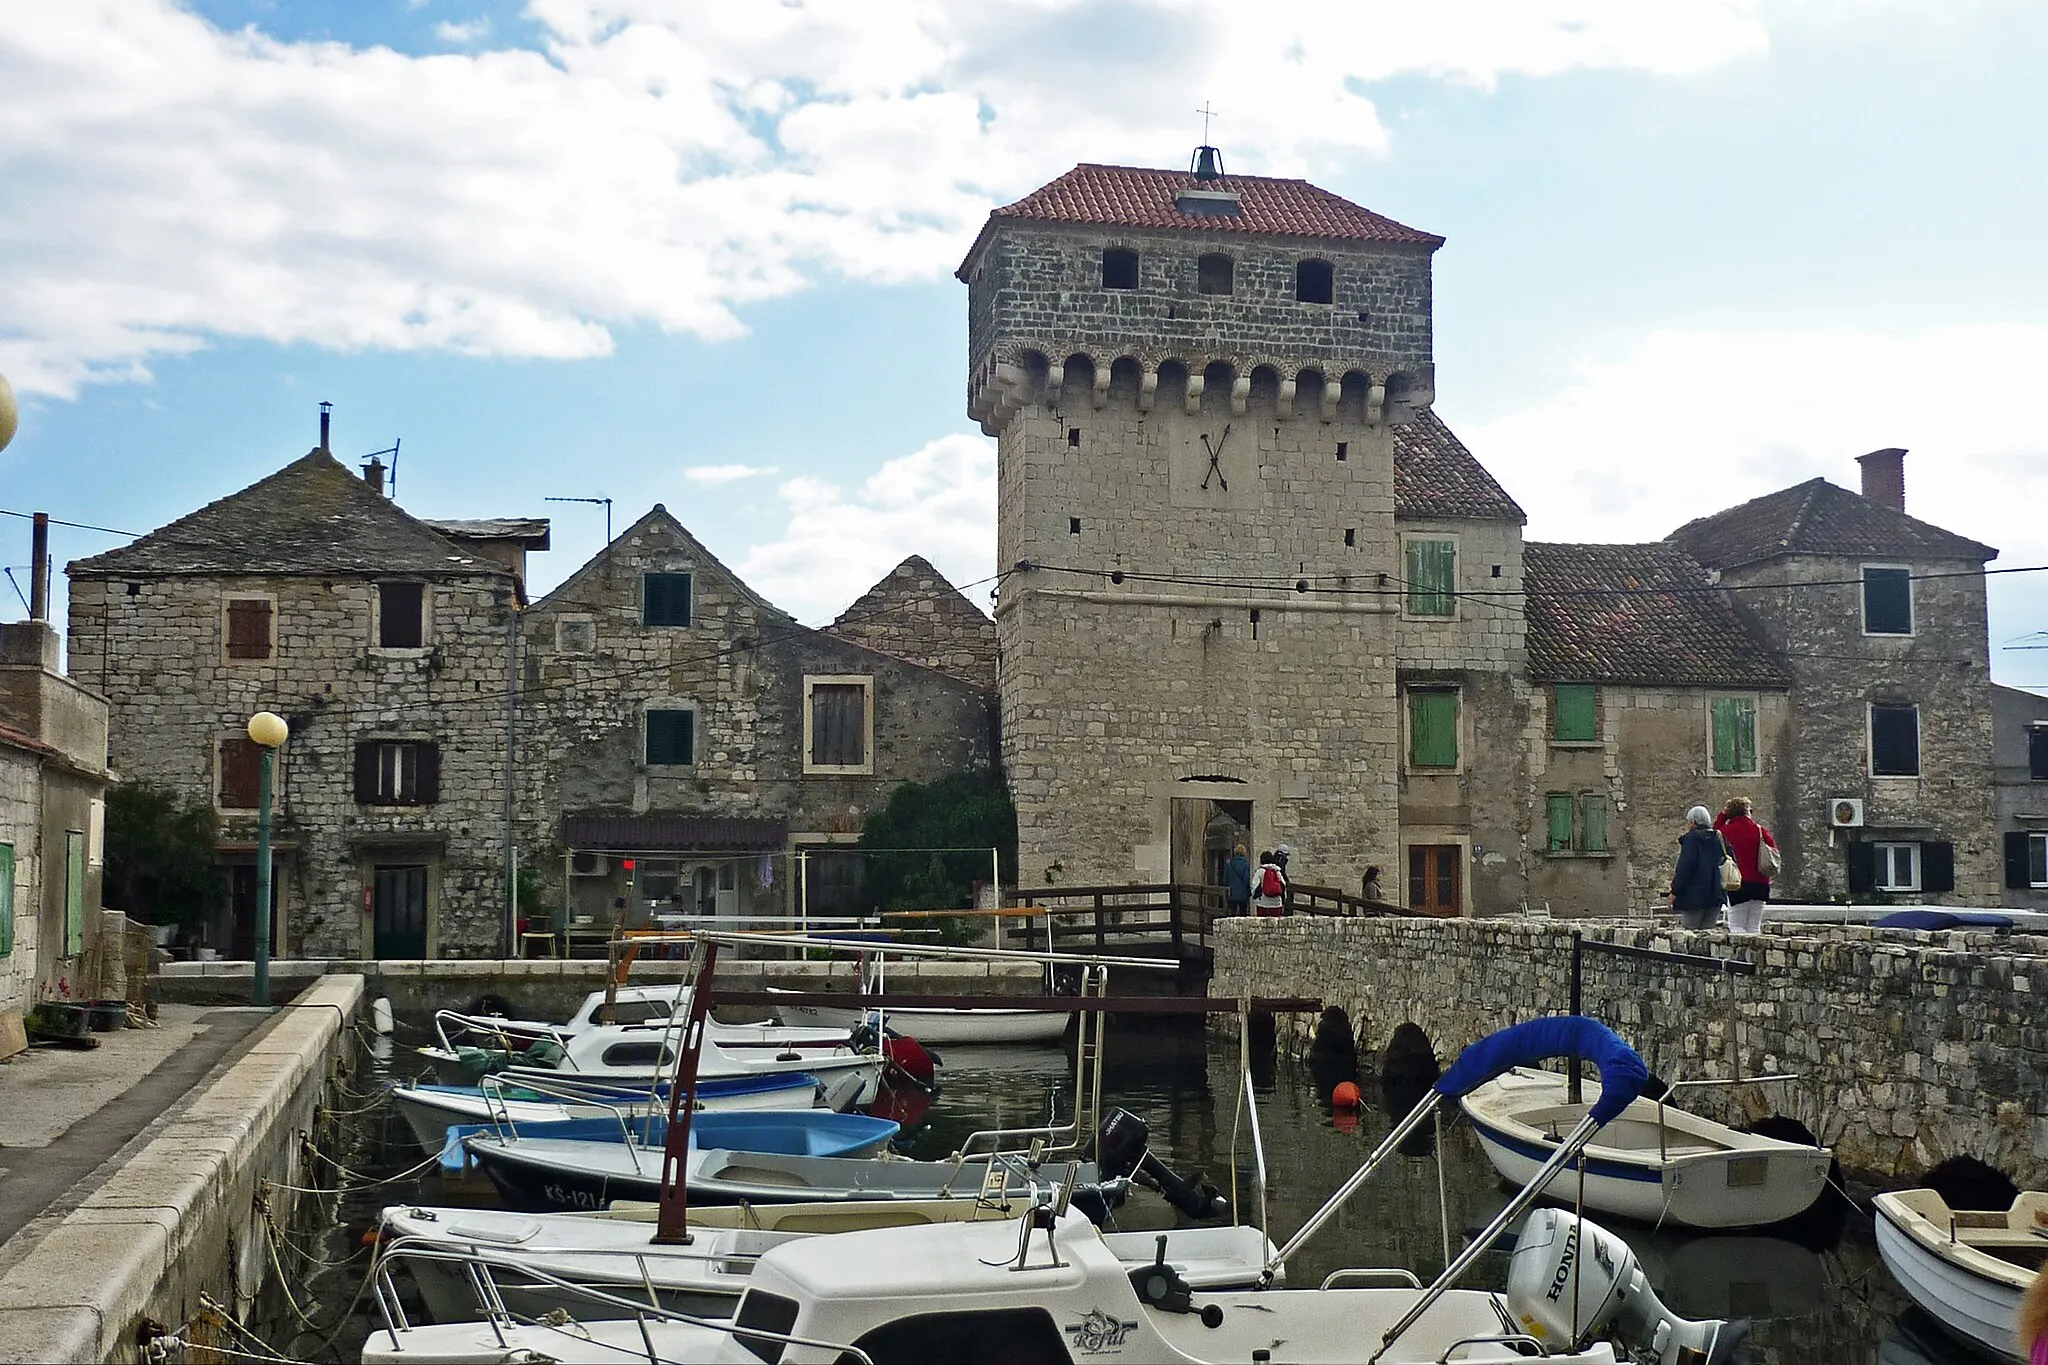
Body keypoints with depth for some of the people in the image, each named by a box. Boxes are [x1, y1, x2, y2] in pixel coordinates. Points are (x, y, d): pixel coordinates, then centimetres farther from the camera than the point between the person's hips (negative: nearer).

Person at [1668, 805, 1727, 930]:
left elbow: (1685, 867, -15)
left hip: (1694, 895, -6)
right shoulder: (1718, 837, 11)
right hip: (1716, 895, 6)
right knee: (1708, 928, 12)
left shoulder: (1691, 838, -8)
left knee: (1689, 928, -1)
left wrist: (1675, 891, -12)